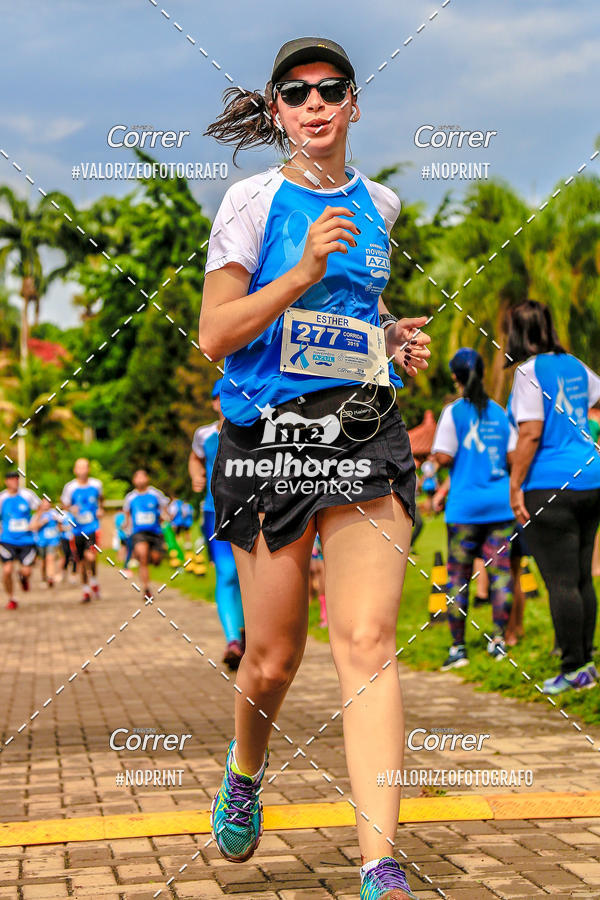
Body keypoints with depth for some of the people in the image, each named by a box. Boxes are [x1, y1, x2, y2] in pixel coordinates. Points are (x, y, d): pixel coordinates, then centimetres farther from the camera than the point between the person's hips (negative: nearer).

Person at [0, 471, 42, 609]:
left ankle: (23, 577, 36)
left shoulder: (27, 494, -3)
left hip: (26, 540, 1)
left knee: (26, 571, -5)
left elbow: (39, 507, 12)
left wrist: (35, 520, -5)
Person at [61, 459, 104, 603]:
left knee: (90, 556, -22)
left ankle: (94, 582, 4)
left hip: (92, 527, -1)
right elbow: (64, 505, 3)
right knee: (81, 561, 8)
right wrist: (71, 510, -18)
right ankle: (86, 590, 26)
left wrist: (100, 509, 6)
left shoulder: (96, 484, 1)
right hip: (77, 530, 1)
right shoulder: (70, 487, -5)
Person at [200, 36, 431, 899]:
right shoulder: (253, 199, 0)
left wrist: (393, 338, 11)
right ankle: (245, 776, 37)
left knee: (367, 640, -12)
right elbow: (215, 335, -6)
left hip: (365, 436, 3)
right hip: (268, 439, -2)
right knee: (274, 656, 3)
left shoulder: (379, 204, 14)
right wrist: (303, 271, -17)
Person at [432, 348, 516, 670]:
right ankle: (498, 639, 2)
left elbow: (443, 457, -12)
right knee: (500, 571, 4)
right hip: (501, 502, 4)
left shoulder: (454, 411, -5)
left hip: (465, 504, -3)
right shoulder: (499, 411, 8)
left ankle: (457, 646, 3)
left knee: (458, 576, 2)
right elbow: (514, 457, 6)